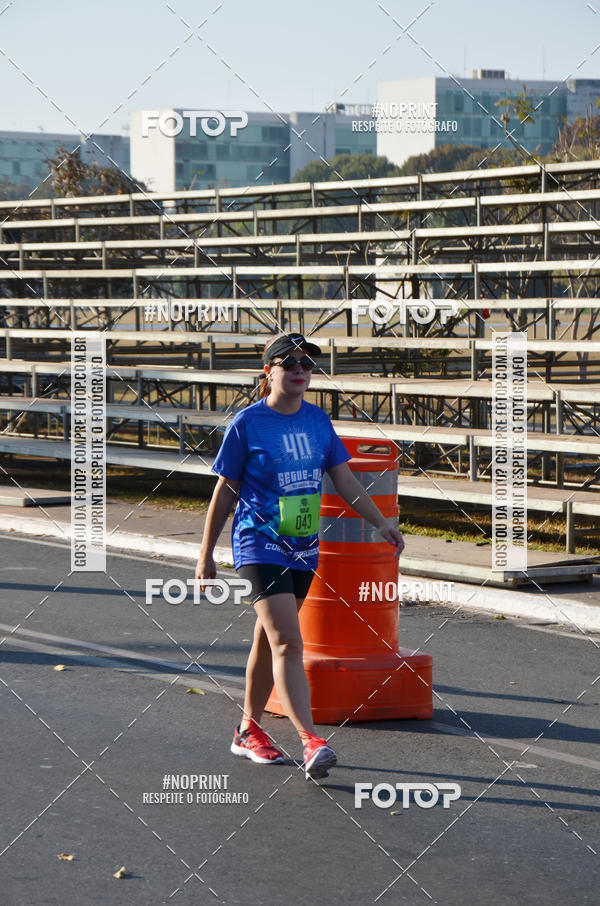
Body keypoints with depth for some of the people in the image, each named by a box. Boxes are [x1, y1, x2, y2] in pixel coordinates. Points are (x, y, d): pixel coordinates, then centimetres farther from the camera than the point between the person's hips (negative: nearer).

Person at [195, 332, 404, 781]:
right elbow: (225, 491, -1)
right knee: (288, 643, -17)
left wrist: (381, 523, 0)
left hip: (303, 548, 6)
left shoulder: (318, 419, 7)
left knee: (270, 639, 16)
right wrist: (206, 555, 3)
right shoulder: (247, 423, -7)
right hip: (259, 545, -6)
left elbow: (344, 479, 11)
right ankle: (311, 742, -25)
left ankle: (249, 729, 32)